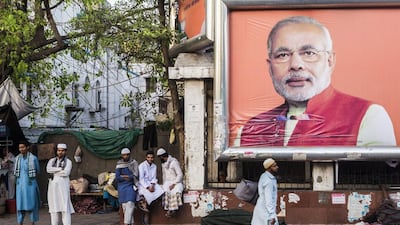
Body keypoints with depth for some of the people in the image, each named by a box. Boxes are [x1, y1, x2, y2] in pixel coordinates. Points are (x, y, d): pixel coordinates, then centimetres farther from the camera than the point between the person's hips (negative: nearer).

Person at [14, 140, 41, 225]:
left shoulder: (33, 158, -6)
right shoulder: (17, 158, 6)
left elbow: (37, 171, 7)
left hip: (31, 184, -3)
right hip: (20, 185, 3)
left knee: (32, 204, 1)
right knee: (20, 205, 3)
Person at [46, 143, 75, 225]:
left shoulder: (68, 162, 0)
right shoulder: (52, 161, 11)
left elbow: (66, 173, -17)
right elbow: (48, 169, -10)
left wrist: (54, 173, -8)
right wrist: (60, 169, -14)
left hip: (63, 187, -4)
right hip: (53, 187, 4)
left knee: (65, 207, -10)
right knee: (54, 207, 5)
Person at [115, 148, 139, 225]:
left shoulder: (134, 163, 1)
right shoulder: (119, 164, 4)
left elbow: (135, 175, -8)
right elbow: (117, 177, -3)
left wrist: (123, 176, -8)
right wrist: (129, 177, -8)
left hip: (131, 186, -2)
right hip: (122, 187, 2)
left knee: (130, 204, -15)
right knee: (124, 206, -1)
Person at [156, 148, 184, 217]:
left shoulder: (174, 162, -8)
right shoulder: (163, 164, 17)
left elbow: (180, 175, -13)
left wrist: (174, 184, -21)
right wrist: (164, 184, 10)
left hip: (176, 182, -5)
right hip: (167, 182, 5)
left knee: (175, 191, -37)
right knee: (165, 191, -30)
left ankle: (172, 209, -35)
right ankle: (169, 209, -36)